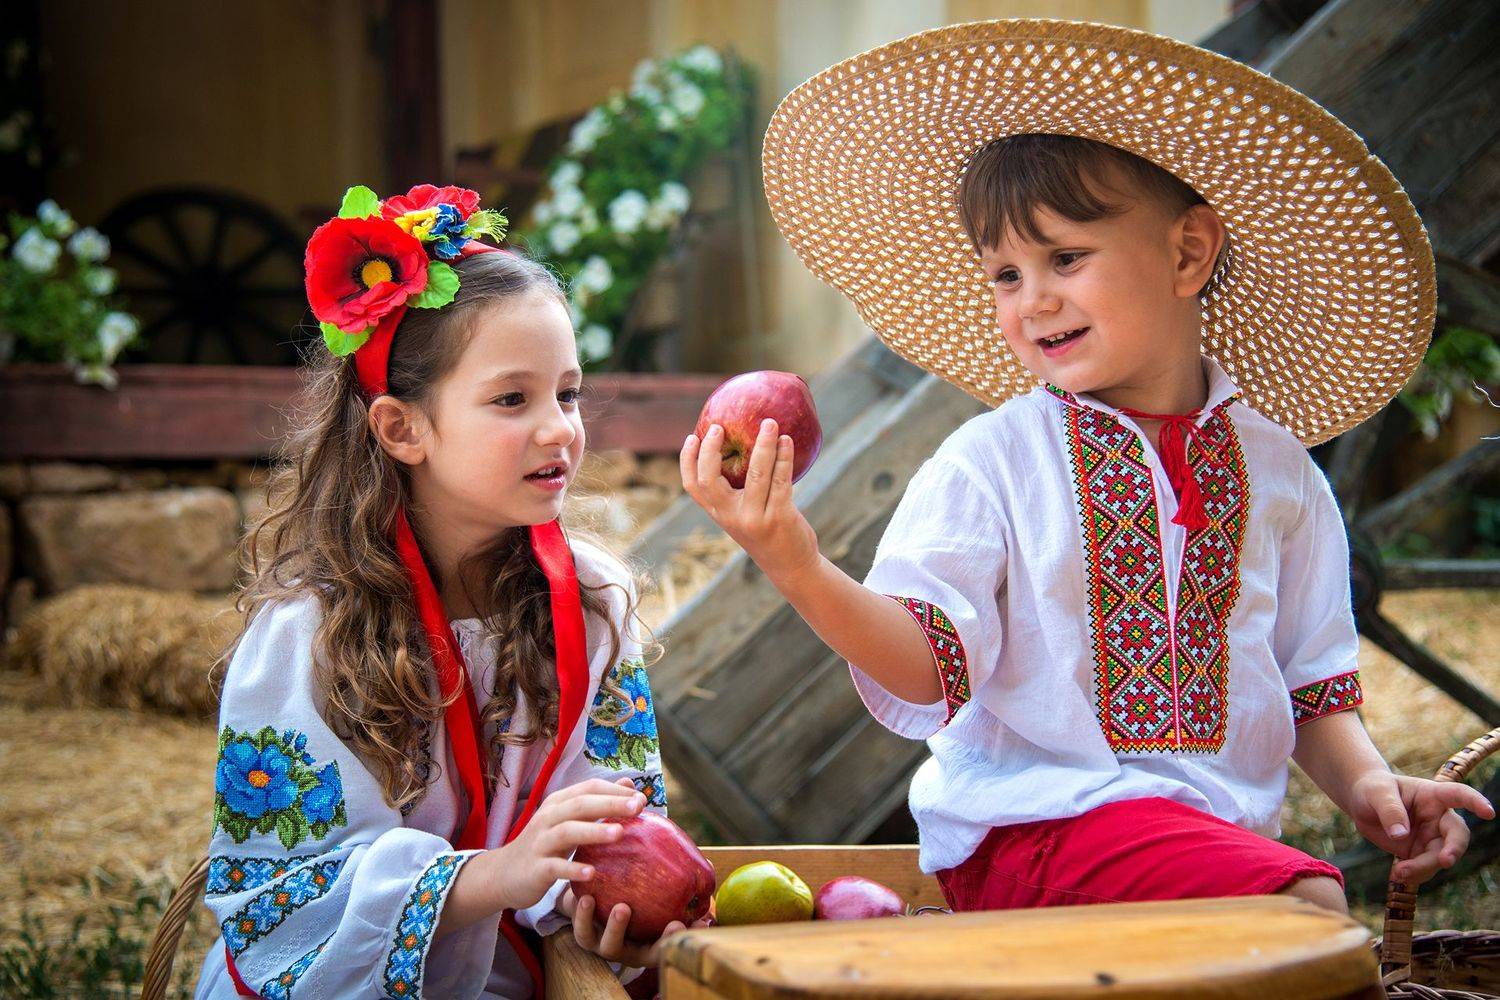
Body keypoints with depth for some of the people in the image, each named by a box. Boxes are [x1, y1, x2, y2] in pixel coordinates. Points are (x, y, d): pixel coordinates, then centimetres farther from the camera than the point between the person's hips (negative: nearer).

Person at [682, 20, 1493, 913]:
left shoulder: (1276, 469, 10)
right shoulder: (988, 463, -2)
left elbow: (1312, 685, 18)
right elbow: (929, 666, -12)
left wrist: (1367, 783, 0)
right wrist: (801, 569, -27)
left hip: (1224, 827, 5)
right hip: (1033, 824, -5)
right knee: (1308, 907, -27)